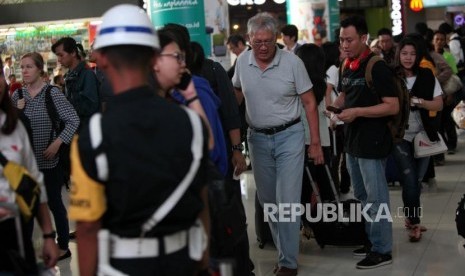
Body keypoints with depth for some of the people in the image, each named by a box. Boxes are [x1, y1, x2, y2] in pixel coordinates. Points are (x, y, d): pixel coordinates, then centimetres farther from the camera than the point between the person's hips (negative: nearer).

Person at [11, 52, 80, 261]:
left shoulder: (52, 93, -10)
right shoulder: (17, 95, 4)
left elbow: (73, 120, -11)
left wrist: (57, 143, -18)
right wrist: (16, 111, -9)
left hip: (49, 160, -4)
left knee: (54, 203, 6)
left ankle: (63, 246, 20)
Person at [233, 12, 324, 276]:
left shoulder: (292, 62, -12)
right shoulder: (242, 61, -2)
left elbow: (310, 103, -5)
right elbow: (237, 95, 15)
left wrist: (316, 143, -6)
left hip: (289, 136, -4)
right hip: (257, 138, 4)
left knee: (287, 201, -7)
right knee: (268, 201, 12)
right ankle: (286, 249, 28)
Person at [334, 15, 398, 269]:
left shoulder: (377, 68, -15)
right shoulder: (346, 67, 9)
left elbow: (393, 106, -18)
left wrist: (358, 112, -23)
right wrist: (335, 107, 2)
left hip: (372, 142, -8)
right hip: (352, 140, 9)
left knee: (376, 198, -1)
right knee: (362, 196, 17)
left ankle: (382, 250, 8)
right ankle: (372, 240, 30)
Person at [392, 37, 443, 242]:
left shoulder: (427, 76, 0)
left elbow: (439, 105, -1)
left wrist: (418, 102, -15)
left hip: (422, 135, 3)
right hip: (400, 136, -2)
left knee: (416, 181, 12)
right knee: (410, 181, -7)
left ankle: (410, 216, 33)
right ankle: (414, 222, 11)